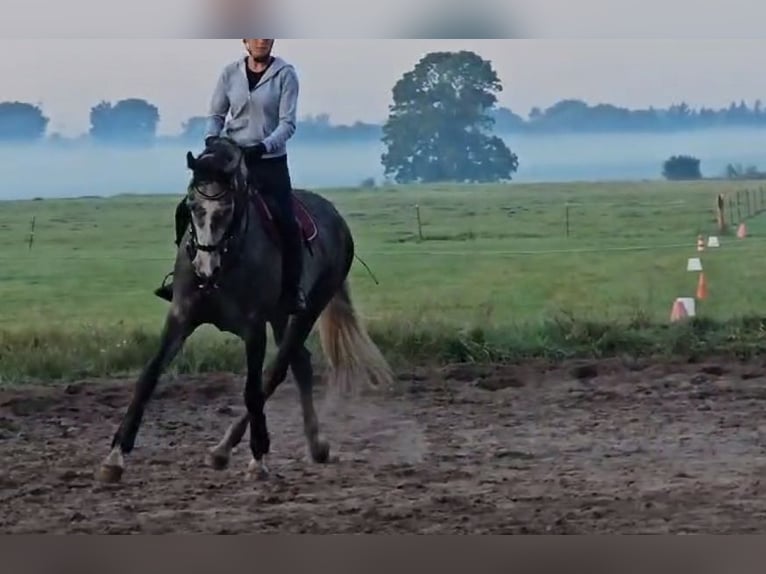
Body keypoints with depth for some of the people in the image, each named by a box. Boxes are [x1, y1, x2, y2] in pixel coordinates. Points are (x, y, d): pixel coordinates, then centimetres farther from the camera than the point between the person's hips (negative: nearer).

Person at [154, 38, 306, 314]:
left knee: (287, 224, -18)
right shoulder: (231, 73, 4)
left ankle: (293, 291, -4)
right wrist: (211, 137, -13)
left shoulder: (285, 74, -5)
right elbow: (216, 114, 8)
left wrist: (264, 146, -25)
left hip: (270, 163, -3)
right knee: (187, 210, -6)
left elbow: (287, 123, -9)